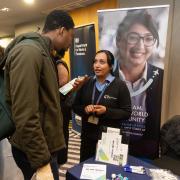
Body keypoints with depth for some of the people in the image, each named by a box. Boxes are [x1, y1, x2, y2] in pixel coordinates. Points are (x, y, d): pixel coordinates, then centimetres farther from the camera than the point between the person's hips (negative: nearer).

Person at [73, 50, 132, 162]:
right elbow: (75, 106, 8)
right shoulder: (87, 83, 4)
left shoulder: (120, 85, -7)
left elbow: (127, 112, -8)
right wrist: (85, 109, -13)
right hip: (88, 136, 4)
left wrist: (106, 111, -21)